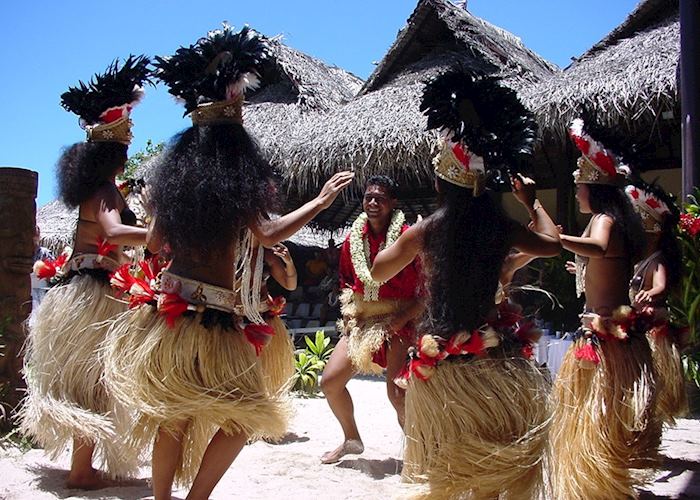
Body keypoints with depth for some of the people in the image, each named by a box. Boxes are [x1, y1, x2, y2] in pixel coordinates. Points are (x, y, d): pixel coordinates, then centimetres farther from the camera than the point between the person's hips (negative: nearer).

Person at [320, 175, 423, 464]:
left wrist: (403, 318, -17)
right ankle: (352, 440, 26)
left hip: (398, 323, -6)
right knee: (330, 380, 3)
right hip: (360, 321, 6)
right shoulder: (353, 239, 6)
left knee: (397, 394, -15)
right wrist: (348, 312, 7)